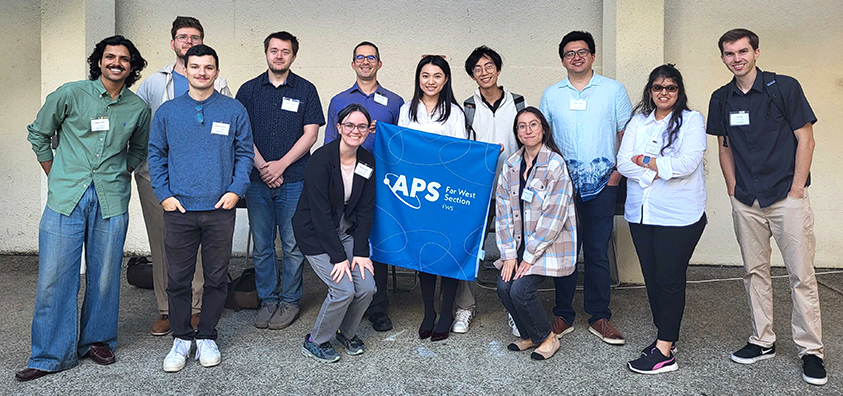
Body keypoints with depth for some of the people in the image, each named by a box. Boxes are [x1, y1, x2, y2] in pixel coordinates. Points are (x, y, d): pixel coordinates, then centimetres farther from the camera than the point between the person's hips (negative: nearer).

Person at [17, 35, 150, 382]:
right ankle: (51, 355, 12)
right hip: (66, 197, -1)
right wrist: (56, 177, 10)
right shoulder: (69, 94, 1)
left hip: (111, 201, 1)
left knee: (104, 275, 7)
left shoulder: (138, 108, 7)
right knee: (54, 276, -1)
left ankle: (98, 340, 25)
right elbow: (38, 134, 12)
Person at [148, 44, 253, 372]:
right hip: (179, 210, 1)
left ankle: (206, 337, 24)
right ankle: (181, 338, 23)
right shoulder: (167, 111, 7)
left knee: (217, 277, 8)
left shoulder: (234, 110, 4)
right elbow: (156, 154, 10)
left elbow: (245, 153, 7)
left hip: (220, 209, 0)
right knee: (178, 279, 7)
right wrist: (163, 194, 0)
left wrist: (236, 190, -5)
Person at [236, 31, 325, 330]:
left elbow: (310, 134, -2)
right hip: (257, 180, 2)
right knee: (262, 244, 8)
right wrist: (262, 166, -8)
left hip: (294, 180, -2)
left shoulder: (305, 90, 5)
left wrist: (281, 164, -10)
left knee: (293, 245, 2)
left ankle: (290, 301, 16)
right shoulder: (249, 90, 9)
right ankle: (267, 300, 21)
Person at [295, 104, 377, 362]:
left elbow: (365, 209, 0)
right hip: (315, 233, -6)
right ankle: (315, 342, 7)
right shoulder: (321, 159, -19)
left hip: (346, 231, 6)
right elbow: (320, 213, -21)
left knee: (367, 287, -8)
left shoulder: (367, 162, -1)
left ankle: (347, 332, 20)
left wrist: (360, 251, -8)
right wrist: (338, 256, -22)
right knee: (344, 289, -17)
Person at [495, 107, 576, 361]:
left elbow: (554, 216, -16)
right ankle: (529, 336, 17)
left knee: (520, 290, -16)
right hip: (520, 243, 6)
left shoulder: (554, 164, -12)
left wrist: (530, 256, -15)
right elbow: (503, 210, 4)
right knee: (504, 287, -8)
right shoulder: (511, 164, 6)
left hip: (549, 243, -6)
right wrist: (509, 253, -4)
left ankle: (547, 337, 10)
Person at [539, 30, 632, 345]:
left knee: (598, 250, 3)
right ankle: (563, 315, 15)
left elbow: (627, 133, 7)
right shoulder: (551, 95, 10)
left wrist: (620, 169, -4)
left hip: (602, 183, -1)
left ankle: (599, 317, 14)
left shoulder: (613, 90, 6)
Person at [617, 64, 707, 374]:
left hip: (678, 216, -4)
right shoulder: (638, 122, 13)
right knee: (651, 277, 10)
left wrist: (644, 160, -6)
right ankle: (666, 335, 25)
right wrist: (657, 171, -13)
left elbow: (687, 163, -14)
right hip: (640, 213, 5)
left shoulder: (691, 120, 1)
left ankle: (664, 350, 3)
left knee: (669, 279, -3)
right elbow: (623, 162, 1)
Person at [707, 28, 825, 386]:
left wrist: (797, 188, -8)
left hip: (787, 198, -4)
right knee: (755, 272, 10)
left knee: (802, 274, -2)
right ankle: (762, 342, 22)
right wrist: (733, 188, 7)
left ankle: (811, 350, 9)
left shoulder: (784, 87, -5)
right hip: (746, 202, 4)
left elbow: (805, 139, -4)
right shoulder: (721, 99, 8)